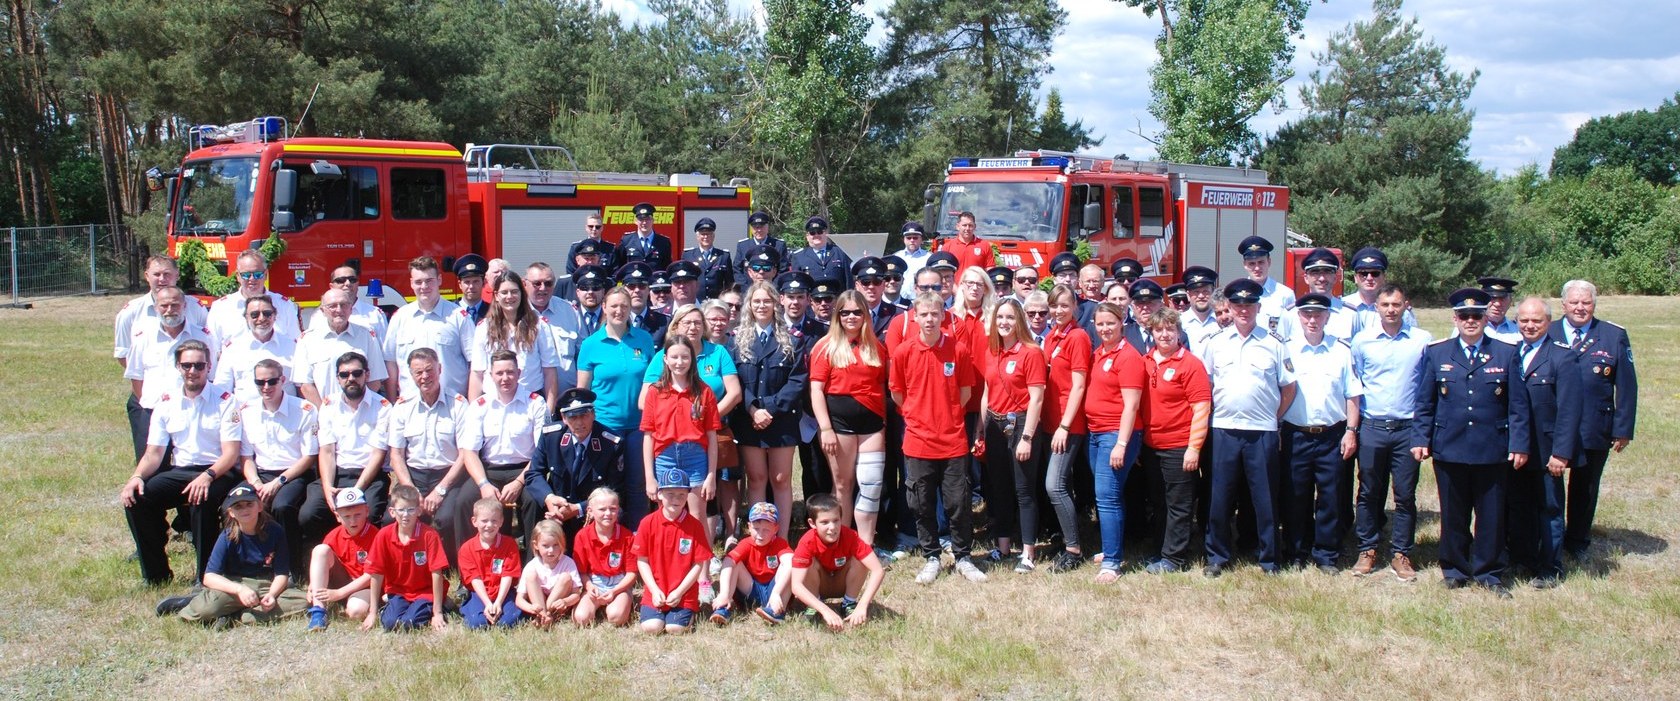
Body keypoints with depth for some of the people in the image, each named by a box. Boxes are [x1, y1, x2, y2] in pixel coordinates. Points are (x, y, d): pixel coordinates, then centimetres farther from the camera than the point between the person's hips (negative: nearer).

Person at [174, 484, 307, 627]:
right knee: (207, 606, -36)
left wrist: (271, 595, -27)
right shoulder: (228, 537, -9)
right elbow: (209, 577, -17)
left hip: (269, 587, 3)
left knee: (303, 602, -27)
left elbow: (281, 574, -6)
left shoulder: (275, 531, -8)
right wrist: (240, 589, -32)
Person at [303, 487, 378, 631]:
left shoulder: (374, 536, -18)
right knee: (321, 549, -17)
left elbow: (371, 576, -19)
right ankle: (318, 609, -23)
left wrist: (338, 593, -23)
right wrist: (313, 586, -15)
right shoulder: (335, 535, -1)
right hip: (343, 580, 5)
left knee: (356, 611, -40)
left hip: (365, 586, -5)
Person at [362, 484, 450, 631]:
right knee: (390, 622, -22)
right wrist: (372, 613, -5)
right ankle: (386, 606, 10)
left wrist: (437, 613, -16)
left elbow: (436, 573, -17)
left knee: (408, 623, -25)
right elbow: (376, 574, -7)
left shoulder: (429, 535, -18)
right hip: (397, 592, 3)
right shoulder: (383, 536, -10)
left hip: (425, 593, -3)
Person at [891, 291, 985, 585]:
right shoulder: (903, 352, -3)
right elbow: (897, 394, 8)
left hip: (953, 440, 0)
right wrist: (920, 416, 9)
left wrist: (946, 416, 6)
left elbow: (965, 393, 6)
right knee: (922, 505, 8)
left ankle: (962, 558, 20)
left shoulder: (959, 350, -4)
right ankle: (931, 558, 22)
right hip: (918, 440, 1)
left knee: (958, 503, 5)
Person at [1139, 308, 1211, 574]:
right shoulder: (1145, 363, 8)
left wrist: (1194, 447, -16)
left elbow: (1202, 407, -12)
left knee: (1179, 505, 3)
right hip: (1151, 446, 6)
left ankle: (1174, 557, 10)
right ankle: (1162, 550, 27)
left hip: (1179, 447, -6)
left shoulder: (1190, 363, -9)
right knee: (1160, 503, 16)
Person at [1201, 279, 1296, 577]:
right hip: (1224, 430, 1)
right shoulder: (1216, 343, 8)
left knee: (1265, 497, 4)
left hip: (1262, 432, -1)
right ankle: (1217, 556, 16)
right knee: (1220, 497, 5)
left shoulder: (1273, 344, 3)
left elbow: (1289, 388, 7)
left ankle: (1270, 559, 16)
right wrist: (1216, 413, 5)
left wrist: (1272, 416, 3)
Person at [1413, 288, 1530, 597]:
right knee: (1453, 515, 9)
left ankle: (1490, 573, 21)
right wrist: (1420, 439, -1)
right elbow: (1424, 403, 6)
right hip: (1449, 451, 0)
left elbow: (1518, 405, 2)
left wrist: (1519, 445, -4)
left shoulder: (1506, 354, 4)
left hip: (1493, 452, 0)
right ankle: (1455, 570, 22)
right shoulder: (1436, 353, 5)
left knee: (1491, 516, 7)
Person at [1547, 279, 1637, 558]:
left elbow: (1627, 387, 0)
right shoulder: (1546, 334, 0)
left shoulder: (1615, 336, 1)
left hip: (1595, 429, 0)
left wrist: (1623, 429, -4)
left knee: (1585, 488, 13)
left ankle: (1578, 542, 28)